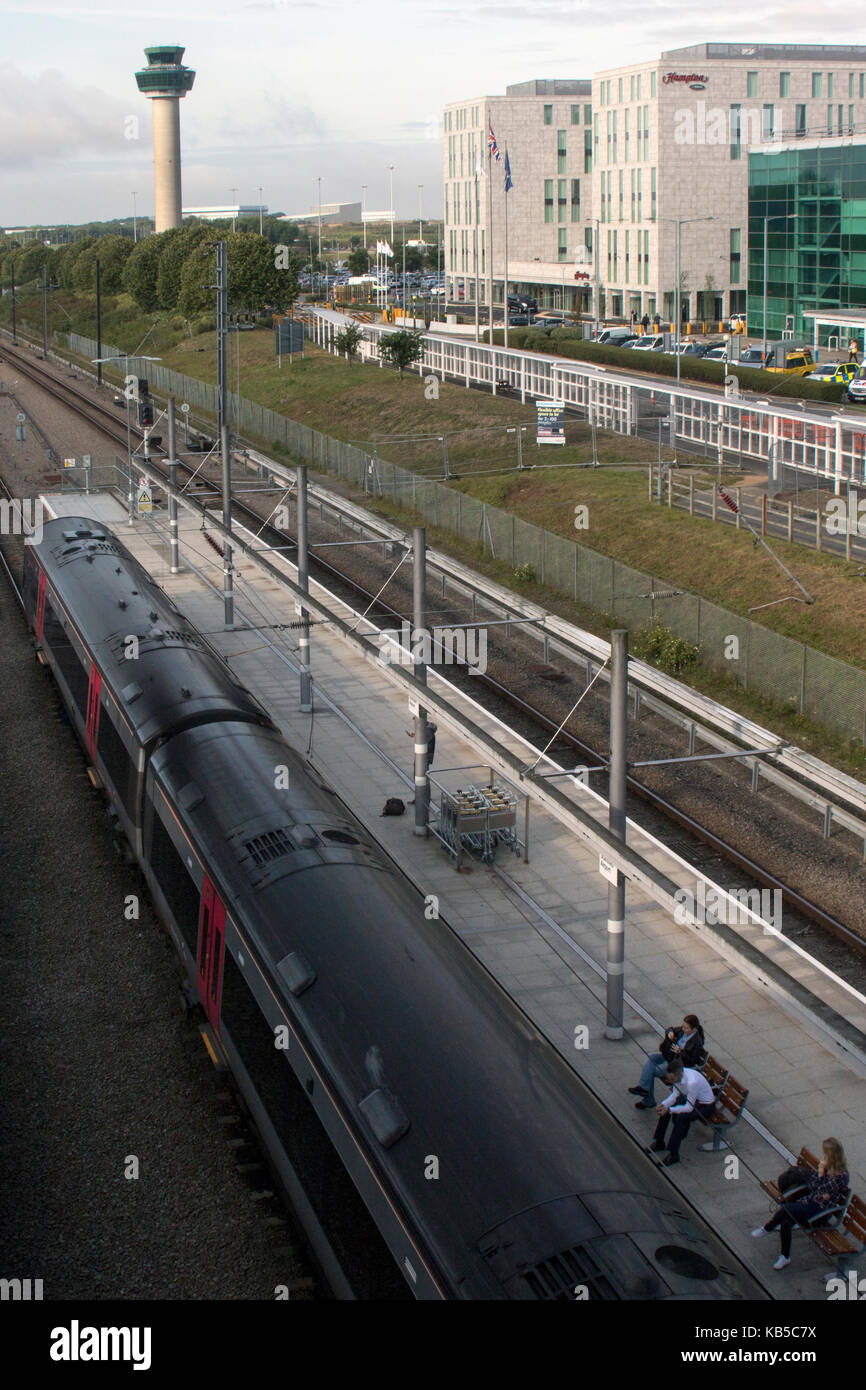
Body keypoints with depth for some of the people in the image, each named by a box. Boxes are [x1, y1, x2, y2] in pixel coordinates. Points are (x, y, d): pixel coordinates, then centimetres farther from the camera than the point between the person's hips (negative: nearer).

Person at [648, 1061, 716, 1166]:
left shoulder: (692, 1082, -38)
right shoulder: (678, 1074, -15)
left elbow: (689, 1108, -31)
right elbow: (675, 1094, -1)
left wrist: (669, 1109, -32)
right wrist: (663, 1104, -16)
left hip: (705, 1105, -8)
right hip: (689, 1098, 8)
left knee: (681, 1117, -29)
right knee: (664, 1109, -3)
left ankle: (673, 1154, -20)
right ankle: (659, 1142, 10)